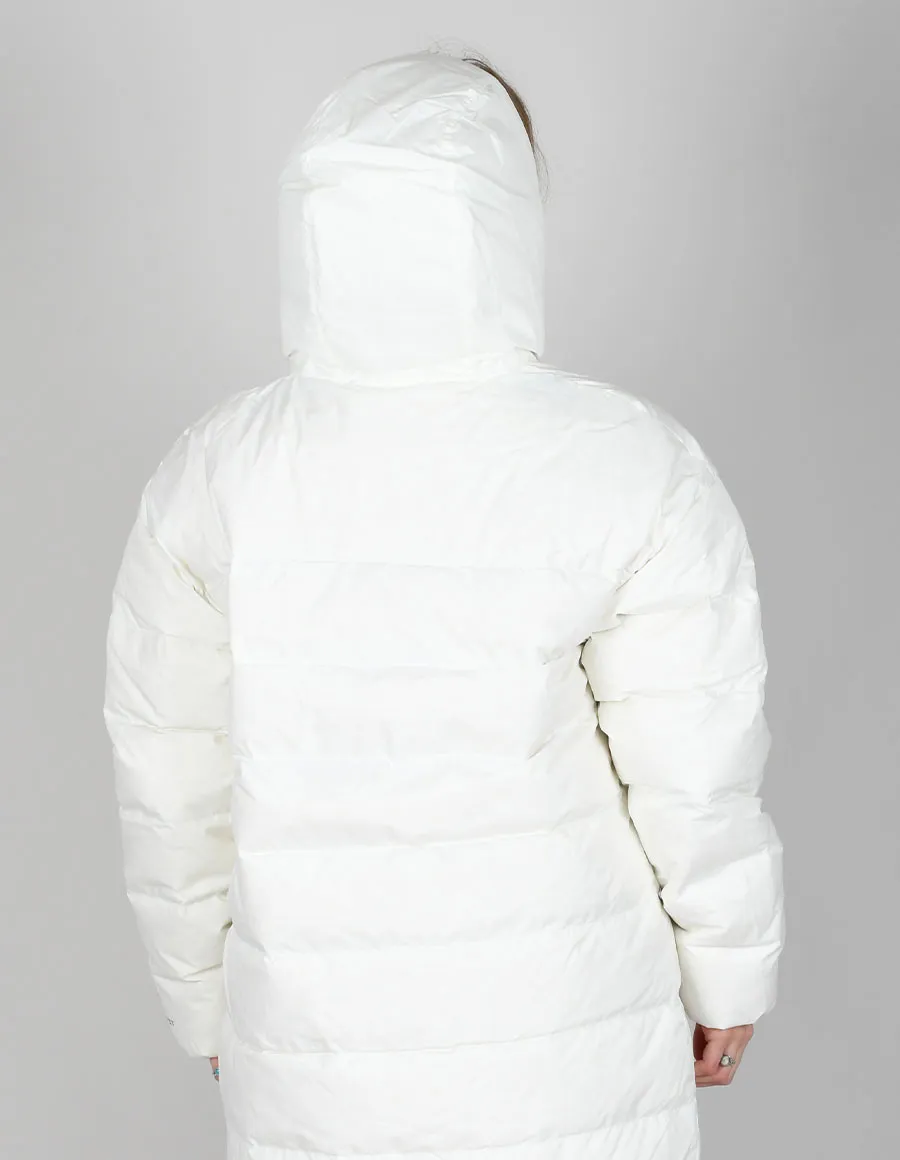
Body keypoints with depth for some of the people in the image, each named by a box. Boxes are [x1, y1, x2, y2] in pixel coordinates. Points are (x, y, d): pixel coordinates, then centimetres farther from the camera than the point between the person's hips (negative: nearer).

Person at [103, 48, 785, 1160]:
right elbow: (699, 774, -12)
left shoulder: (211, 473, -11)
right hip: (567, 1035, -1)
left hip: (315, 1039, 2)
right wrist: (727, 974, 5)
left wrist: (208, 1003, 12)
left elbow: (174, 784, -3)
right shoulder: (633, 468, -18)